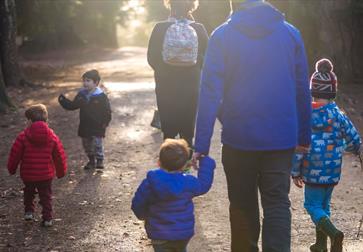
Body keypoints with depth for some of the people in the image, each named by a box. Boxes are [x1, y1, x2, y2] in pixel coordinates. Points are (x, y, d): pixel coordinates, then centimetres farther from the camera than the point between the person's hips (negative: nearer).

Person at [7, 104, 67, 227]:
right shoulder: (52, 136, -4)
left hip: (28, 174, -1)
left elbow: (15, 154, -6)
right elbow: (60, 156, 2)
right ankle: (47, 218, 10)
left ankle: (29, 211, 21)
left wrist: (11, 169, 10)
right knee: (46, 196, 13)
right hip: (46, 175, 1)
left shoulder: (23, 136, -12)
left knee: (28, 193, 25)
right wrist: (61, 171, 16)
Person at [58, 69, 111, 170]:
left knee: (97, 144, -5)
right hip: (85, 127, 6)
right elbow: (72, 105, 11)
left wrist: (105, 122, -15)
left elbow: (107, 111, -10)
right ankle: (91, 160, 30)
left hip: (97, 127, -6)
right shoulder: (81, 95, 2)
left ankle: (100, 160, 12)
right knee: (87, 145, 15)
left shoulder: (101, 96, -14)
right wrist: (63, 101, -2)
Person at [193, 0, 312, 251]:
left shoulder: (222, 36, -7)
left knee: (243, 205, 14)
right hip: (282, 139, 1)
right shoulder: (290, 33, 1)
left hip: (239, 138, -1)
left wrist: (201, 145, -8)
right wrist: (304, 136, 12)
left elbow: (210, 94, -10)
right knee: (278, 204, 4)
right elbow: (302, 89, 4)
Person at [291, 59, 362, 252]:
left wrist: (295, 172, -4)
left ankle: (333, 233, -18)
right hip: (333, 172, 4)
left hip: (313, 171, -4)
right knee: (324, 204, 19)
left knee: (313, 205, 6)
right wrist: (346, 147, 25)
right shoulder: (339, 115, -4)